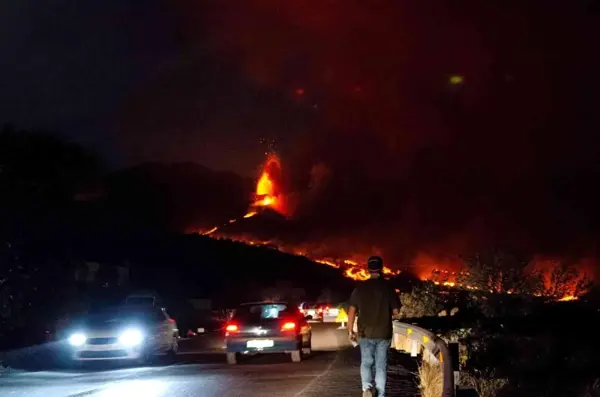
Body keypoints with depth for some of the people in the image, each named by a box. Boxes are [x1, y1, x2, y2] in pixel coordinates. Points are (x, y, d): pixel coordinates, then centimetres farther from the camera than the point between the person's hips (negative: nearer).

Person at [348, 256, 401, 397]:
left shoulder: (360, 287, -1)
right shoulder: (388, 287, -4)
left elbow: (352, 310, -1)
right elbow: (396, 312, -3)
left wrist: (350, 330, 7)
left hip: (365, 333, 1)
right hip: (383, 333, -1)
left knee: (366, 363, 12)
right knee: (381, 366, 8)